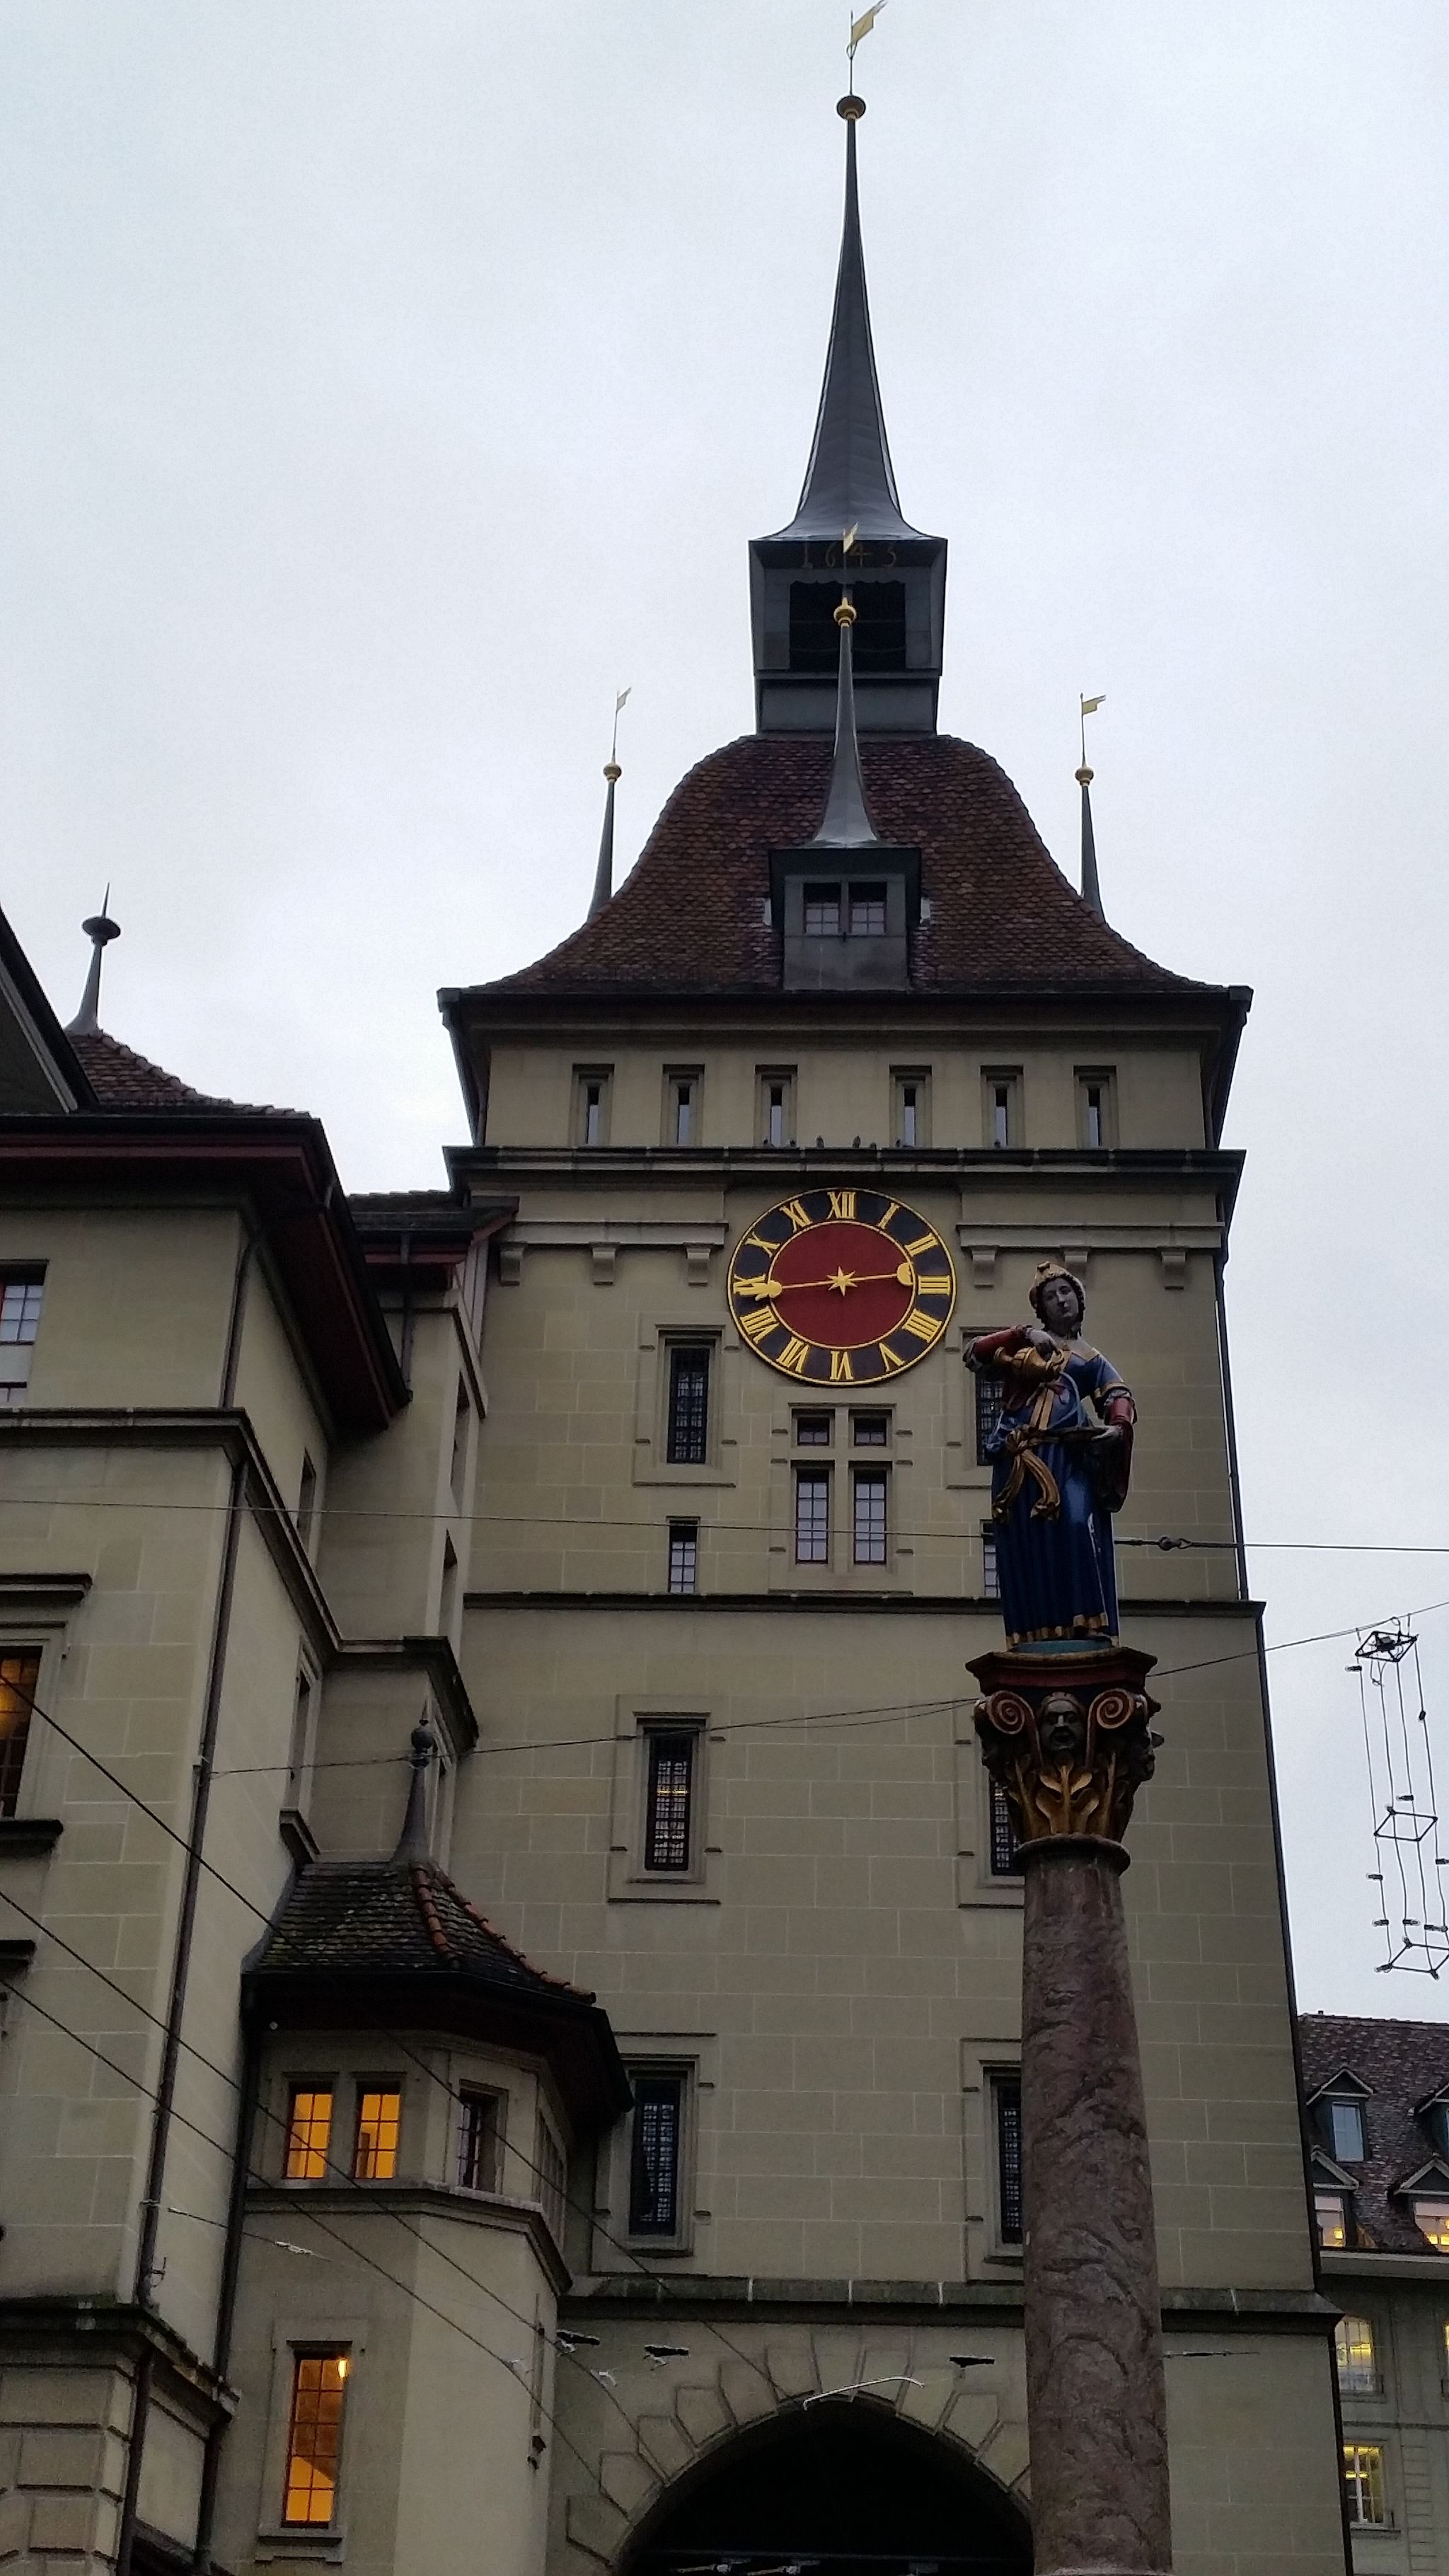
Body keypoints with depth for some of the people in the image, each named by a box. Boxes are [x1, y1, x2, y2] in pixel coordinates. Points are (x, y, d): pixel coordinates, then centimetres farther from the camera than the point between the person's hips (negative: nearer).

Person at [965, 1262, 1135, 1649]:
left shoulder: (1089, 1358, 24)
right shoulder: (1023, 1341, 25)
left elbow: (1119, 1399, 10)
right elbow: (973, 1353, 11)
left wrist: (1117, 1428, -12)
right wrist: (1023, 1335, 2)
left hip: (1067, 1454, -1)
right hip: (1019, 1460, 1)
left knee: (1075, 1527, -22)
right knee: (1027, 1544, -8)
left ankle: (1088, 1631, -27)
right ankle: (1036, 1642, -12)